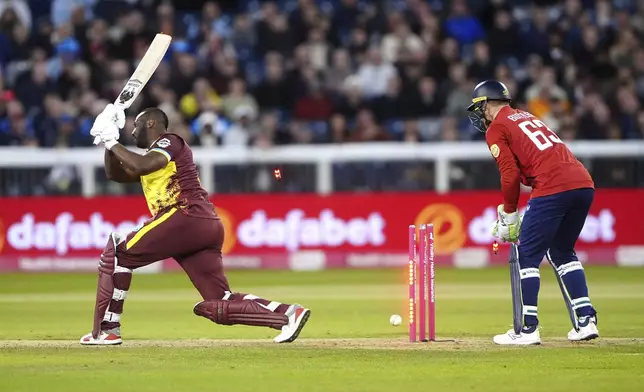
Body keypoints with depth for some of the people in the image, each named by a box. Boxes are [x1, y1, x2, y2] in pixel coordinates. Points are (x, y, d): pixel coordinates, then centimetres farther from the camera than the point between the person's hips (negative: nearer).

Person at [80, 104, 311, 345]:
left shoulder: (169, 142, 3)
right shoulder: (153, 156, 31)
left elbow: (141, 166, -16)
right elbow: (115, 174, 33)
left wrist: (113, 144, -4)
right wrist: (109, 141, 21)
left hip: (186, 217, -9)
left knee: (117, 251, -2)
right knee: (219, 306, 0)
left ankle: (106, 330, -7)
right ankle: (287, 314, -10)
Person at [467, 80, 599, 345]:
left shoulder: (496, 129, 5)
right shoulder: (527, 117, 29)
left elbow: (510, 174, -5)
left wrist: (509, 213, 6)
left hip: (552, 189, -8)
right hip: (584, 184, 8)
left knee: (528, 255, 1)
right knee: (562, 252, 21)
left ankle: (528, 328, -2)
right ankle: (586, 320, 14)